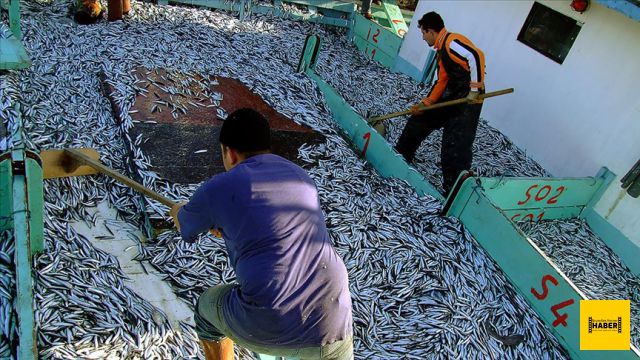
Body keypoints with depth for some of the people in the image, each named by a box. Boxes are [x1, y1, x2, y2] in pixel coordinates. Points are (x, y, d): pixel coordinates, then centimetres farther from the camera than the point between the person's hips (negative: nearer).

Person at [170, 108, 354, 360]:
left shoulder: (219, 187, 0)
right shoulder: (301, 177, 15)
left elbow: (182, 224, 22)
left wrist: (178, 210, 49)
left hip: (263, 330, -3)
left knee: (207, 307, 27)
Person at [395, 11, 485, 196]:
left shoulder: (452, 41, -15)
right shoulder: (442, 49, 15)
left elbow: (476, 56, -30)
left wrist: (475, 88, -29)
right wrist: (425, 103, 14)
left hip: (467, 100, -10)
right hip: (450, 96, 10)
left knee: (456, 150, -10)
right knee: (419, 119, 20)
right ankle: (401, 156, 39)